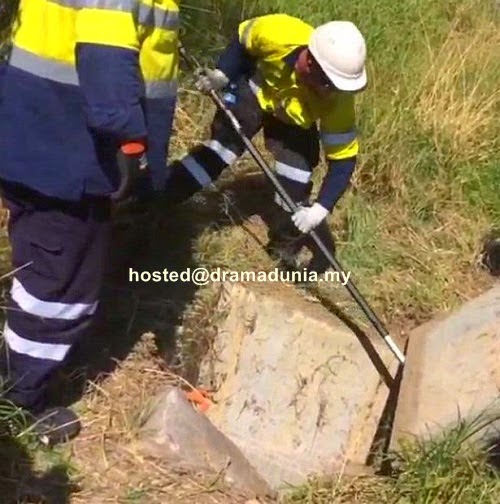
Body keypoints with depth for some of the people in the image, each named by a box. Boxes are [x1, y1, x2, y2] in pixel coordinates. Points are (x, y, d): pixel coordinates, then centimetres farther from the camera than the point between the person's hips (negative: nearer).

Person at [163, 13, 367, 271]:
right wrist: (222, 74, -28)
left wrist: (321, 208, -36)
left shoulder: (337, 99, -38)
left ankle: (287, 248, 13)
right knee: (223, 143, -11)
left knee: (295, 183, -8)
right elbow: (242, 39, -17)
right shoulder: (277, 35, -42)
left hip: (294, 118, 1)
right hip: (255, 89, 0)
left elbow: (343, 159, -29)